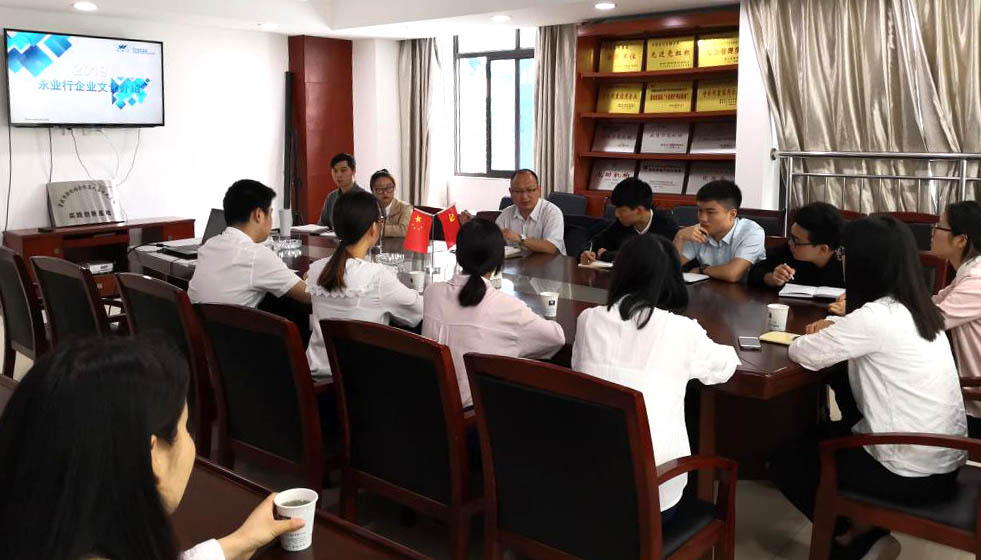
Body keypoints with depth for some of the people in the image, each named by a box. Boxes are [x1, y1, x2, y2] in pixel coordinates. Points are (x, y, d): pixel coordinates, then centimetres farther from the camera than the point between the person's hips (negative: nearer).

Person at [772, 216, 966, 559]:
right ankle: (865, 528, 19)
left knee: (786, 462, 9)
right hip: (943, 460, 8)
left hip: (912, 473, -8)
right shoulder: (915, 308, 4)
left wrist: (822, 336, 5)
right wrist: (835, 328, 5)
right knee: (822, 436, 25)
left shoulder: (876, 316, -24)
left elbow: (803, 354, -16)